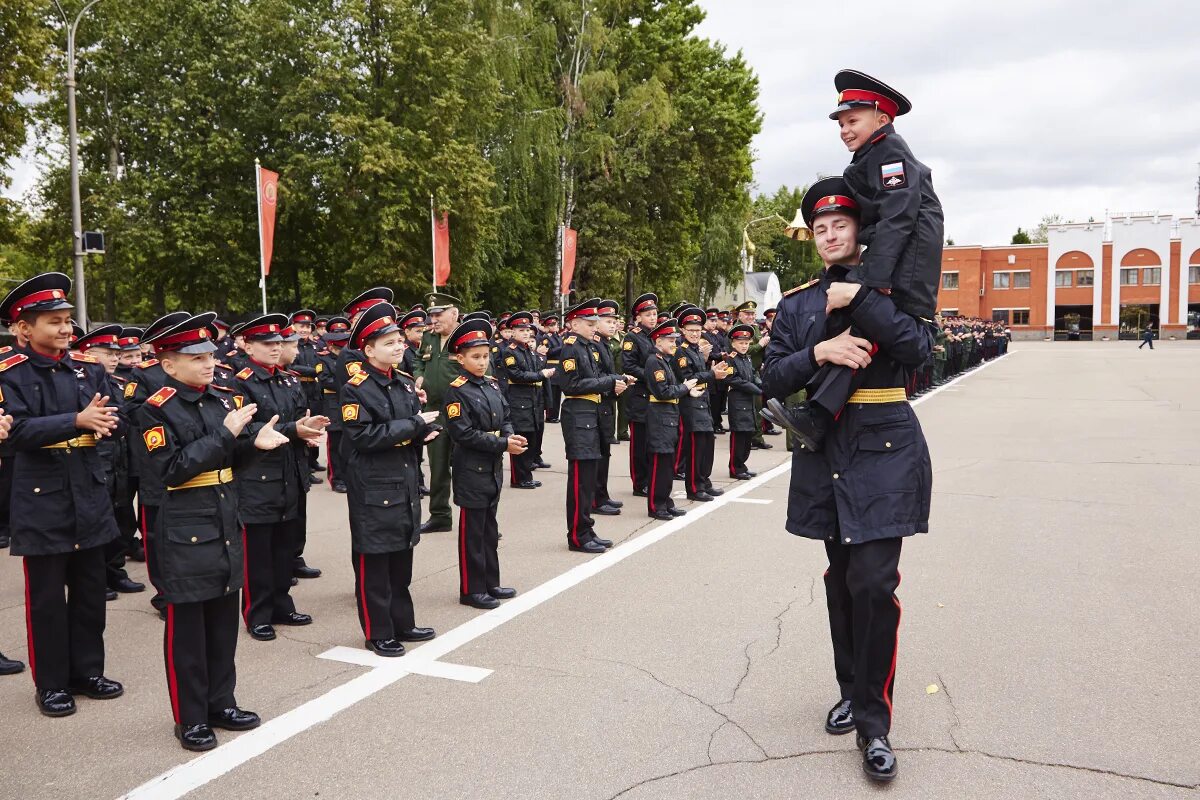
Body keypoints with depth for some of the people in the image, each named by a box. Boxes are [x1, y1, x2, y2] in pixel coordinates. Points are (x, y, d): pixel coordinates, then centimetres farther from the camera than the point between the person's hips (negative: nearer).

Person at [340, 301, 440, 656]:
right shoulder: (355, 389, -13)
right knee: (374, 562, 3)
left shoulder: (405, 384, 10)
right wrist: (414, 424, -19)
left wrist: (427, 431, -8)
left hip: (405, 483, 7)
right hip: (373, 488, -7)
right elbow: (363, 436, -22)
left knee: (401, 558, 16)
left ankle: (402, 623, 29)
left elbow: (420, 426, 18)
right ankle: (378, 633, 15)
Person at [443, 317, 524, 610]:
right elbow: (463, 433, -19)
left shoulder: (492, 384, 8)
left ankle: (490, 583, 26)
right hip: (471, 468, -7)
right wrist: (503, 444, -21)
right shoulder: (457, 391, -14)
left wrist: (511, 436, -8)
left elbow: (505, 418, 15)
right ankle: (471, 589, 11)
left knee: (490, 528, 15)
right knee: (472, 530, 2)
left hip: (493, 467, 7)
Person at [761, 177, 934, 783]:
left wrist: (859, 299, -19)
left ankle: (873, 722, 1)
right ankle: (852, 691, 29)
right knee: (842, 578, 12)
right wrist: (820, 352, -16)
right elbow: (773, 380, 1)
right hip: (823, 452, 3)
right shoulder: (796, 303, 10)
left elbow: (919, 348, -15)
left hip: (884, 449, -3)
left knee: (873, 581, -9)